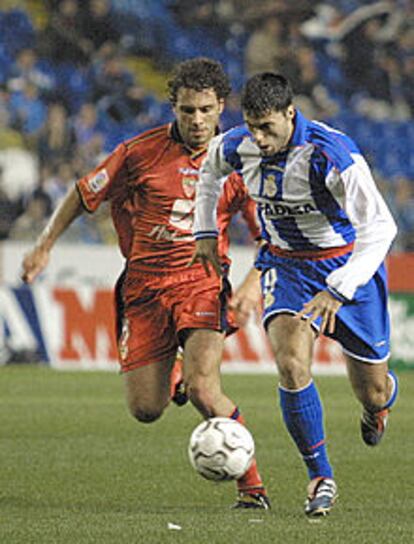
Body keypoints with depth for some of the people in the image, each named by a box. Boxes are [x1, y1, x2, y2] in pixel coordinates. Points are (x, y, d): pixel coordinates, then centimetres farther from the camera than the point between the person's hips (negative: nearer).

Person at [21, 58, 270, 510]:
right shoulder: (142, 151, -4)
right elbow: (84, 193, 10)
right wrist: (44, 246, 8)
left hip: (202, 282, -2)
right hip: (144, 284, 2)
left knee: (203, 390, -23)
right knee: (145, 410, -1)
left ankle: (251, 485, -10)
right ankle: (166, 368, 37)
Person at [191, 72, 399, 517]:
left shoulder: (332, 154, -30)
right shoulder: (237, 147, -12)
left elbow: (380, 226, -31)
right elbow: (210, 166, 15)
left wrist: (339, 291, -40)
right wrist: (206, 232, 14)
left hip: (349, 264, -3)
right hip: (286, 266, 3)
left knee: (373, 393, 6)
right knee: (292, 366, -24)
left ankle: (380, 400, 48)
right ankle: (320, 477, -7)